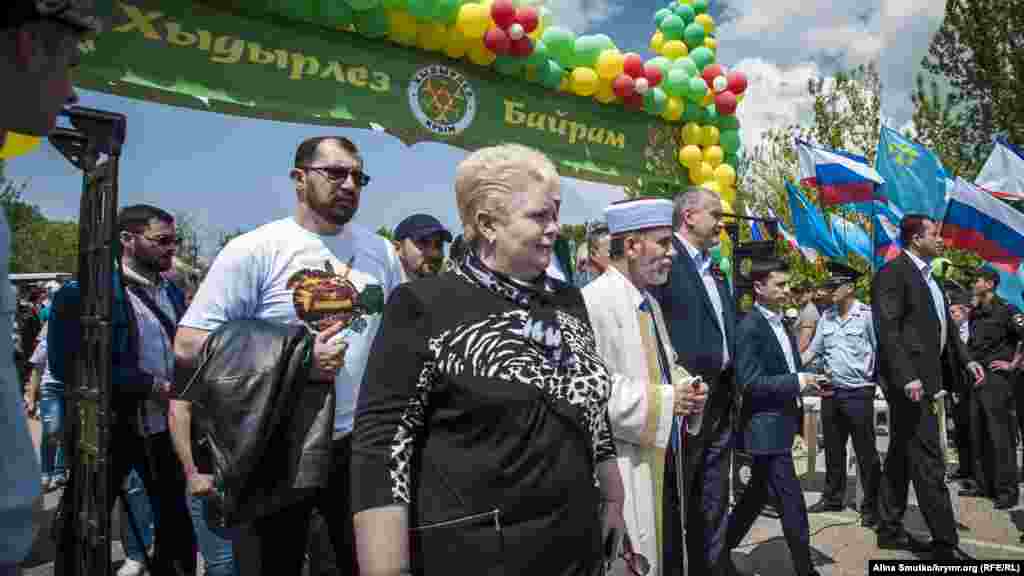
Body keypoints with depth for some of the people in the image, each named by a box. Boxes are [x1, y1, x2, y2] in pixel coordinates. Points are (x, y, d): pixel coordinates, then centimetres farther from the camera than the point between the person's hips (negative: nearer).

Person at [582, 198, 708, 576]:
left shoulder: (650, 303, 12)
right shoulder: (595, 301, -20)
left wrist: (687, 387, 1)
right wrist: (663, 400, -21)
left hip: (663, 458, 9)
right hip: (622, 467, -9)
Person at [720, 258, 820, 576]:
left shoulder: (781, 323, 11)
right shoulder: (748, 327, -17)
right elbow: (750, 383, -21)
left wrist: (809, 380, 4)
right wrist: (798, 381, -19)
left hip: (781, 424, 9)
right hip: (766, 428, -9)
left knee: (757, 494, 18)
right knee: (792, 504, -1)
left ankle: (723, 549, 32)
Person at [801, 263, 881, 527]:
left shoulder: (867, 315, -9)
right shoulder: (826, 316, 9)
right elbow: (813, 350, 13)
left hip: (858, 393, -6)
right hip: (830, 393, 6)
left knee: (866, 452, 2)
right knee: (833, 449, 16)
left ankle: (871, 506, 13)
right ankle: (833, 498, 28)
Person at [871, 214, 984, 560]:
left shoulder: (927, 276, 18)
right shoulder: (893, 273, -11)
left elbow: (942, 326, 23)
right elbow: (887, 330, -19)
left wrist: (965, 360, 11)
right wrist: (907, 377, -25)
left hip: (926, 378, 10)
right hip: (909, 381, -10)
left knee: (901, 458, 14)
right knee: (928, 463, -5)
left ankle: (889, 530, 22)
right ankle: (945, 543, 2)